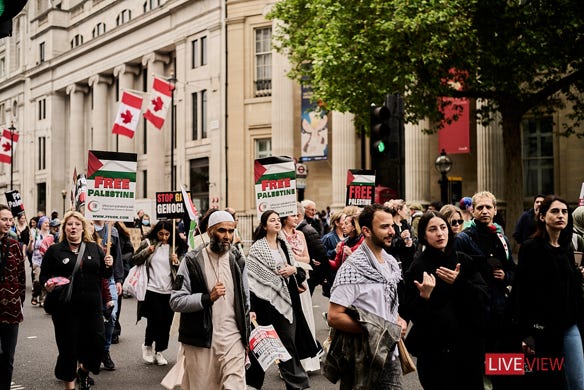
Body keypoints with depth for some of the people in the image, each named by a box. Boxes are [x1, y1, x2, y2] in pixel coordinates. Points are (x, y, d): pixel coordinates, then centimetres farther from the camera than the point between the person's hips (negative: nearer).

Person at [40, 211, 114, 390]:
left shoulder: (94, 248, 10)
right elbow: (44, 276, 5)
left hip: (92, 306, 2)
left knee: (96, 342, 3)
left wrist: (108, 266, -6)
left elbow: (104, 274, 15)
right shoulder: (54, 250, 3)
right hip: (65, 308, -2)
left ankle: (83, 371, 33)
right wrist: (48, 284, -16)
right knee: (68, 347, 4)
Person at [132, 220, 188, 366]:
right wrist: (146, 251, -11)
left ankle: (159, 351, 20)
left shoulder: (175, 247, 8)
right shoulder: (148, 243, 2)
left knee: (166, 323, 5)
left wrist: (176, 262, -7)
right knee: (155, 320, -6)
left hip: (169, 291, 3)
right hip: (152, 289, -3)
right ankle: (147, 346, 20)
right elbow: (134, 260, 4)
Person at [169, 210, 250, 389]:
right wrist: (207, 297, -21)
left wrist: (246, 337, 14)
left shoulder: (237, 261, 9)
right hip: (199, 341, -2)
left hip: (232, 339, 2)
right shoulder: (192, 260, -3)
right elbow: (176, 301, -8)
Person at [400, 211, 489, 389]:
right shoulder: (418, 268, -6)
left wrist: (459, 282, -17)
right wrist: (424, 296, -27)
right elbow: (411, 314, -9)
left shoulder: (463, 261, 4)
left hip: (470, 345, 4)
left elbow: (484, 298, -3)